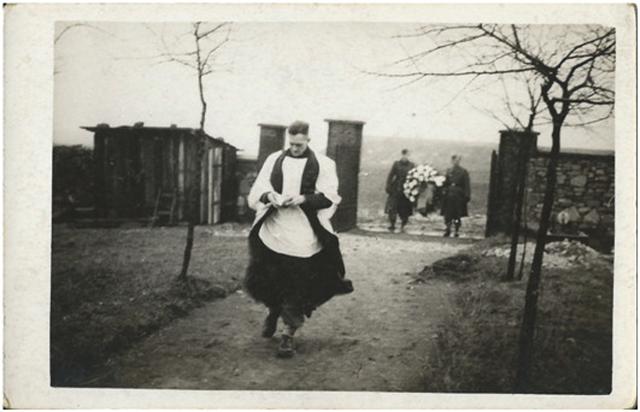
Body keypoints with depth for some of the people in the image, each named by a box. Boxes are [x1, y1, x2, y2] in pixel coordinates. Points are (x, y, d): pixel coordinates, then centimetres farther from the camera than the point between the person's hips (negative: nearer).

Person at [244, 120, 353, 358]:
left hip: (303, 234, -2)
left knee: (297, 287, 0)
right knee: (267, 279, 9)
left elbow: (329, 197, -4)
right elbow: (258, 189, 8)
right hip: (272, 230, 3)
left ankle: (289, 334, 12)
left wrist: (303, 199, -19)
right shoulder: (274, 160, 10)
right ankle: (273, 312, 40)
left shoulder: (323, 165, 1)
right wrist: (269, 195, -14)